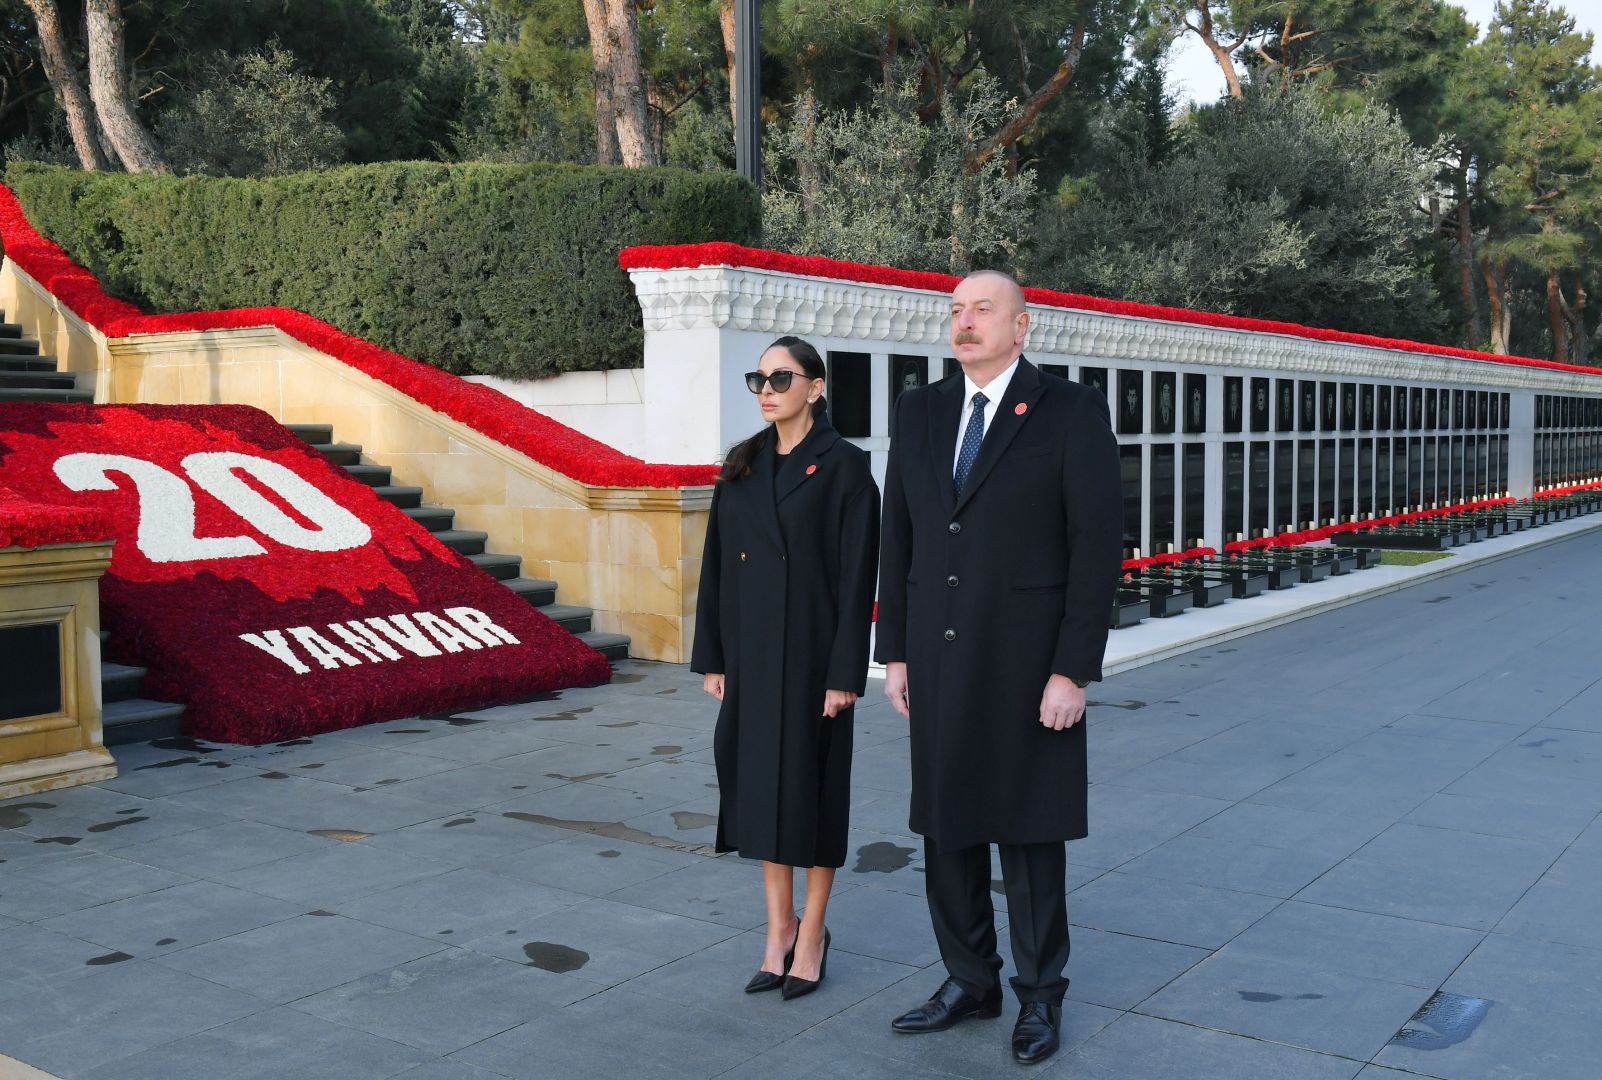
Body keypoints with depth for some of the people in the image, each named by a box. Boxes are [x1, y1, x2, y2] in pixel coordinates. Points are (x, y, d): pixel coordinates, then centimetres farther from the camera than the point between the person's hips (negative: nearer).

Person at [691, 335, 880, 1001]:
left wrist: (845, 672, -14)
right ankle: (779, 928, 22)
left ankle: (812, 933, 18)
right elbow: (717, 564, 9)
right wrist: (713, 657, 6)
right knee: (759, 779, 9)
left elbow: (857, 575, -10)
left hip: (811, 648, -5)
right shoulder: (742, 466, 9)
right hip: (750, 650, 5)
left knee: (811, 783, 4)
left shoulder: (843, 467, -7)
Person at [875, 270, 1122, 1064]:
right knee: (946, 824, 12)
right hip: (939, 661, 5)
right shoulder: (920, 412, 6)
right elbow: (898, 541, 9)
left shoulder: (1071, 412, -8)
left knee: (1029, 832, 6)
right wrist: (894, 653, 7)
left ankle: (1039, 995, 23)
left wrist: (1074, 671, -15)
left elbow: (1098, 545, -11)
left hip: (1028, 662, -5)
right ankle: (969, 981, 28)